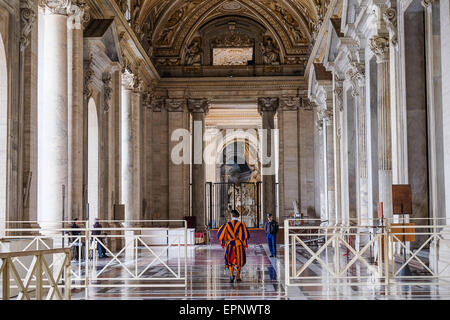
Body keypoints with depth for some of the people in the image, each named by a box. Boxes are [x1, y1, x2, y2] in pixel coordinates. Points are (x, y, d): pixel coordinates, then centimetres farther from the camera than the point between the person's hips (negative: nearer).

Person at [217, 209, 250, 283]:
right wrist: (245, 244, -3)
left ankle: (231, 274, -17)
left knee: (230, 261, 8)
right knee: (239, 261, 17)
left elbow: (221, 234, 3)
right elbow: (246, 235, -11)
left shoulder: (227, 224, 1)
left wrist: (222, 243, 16)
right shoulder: (241, 224, -2)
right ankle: (238, 276, 19)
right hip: (239, 245, 0)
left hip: (230, 245, 0)